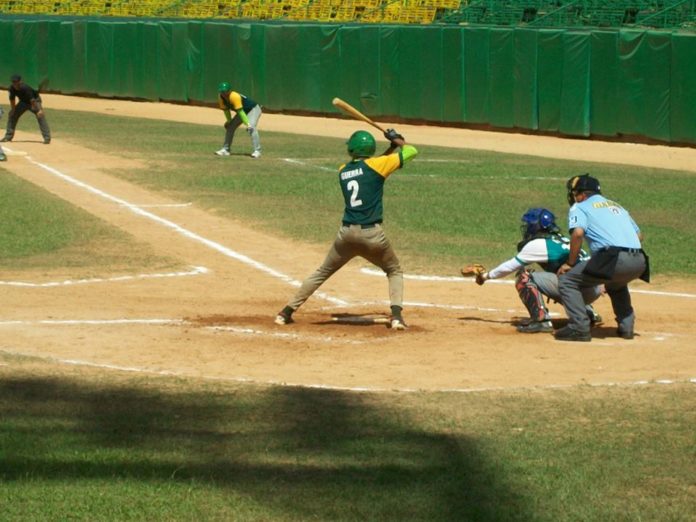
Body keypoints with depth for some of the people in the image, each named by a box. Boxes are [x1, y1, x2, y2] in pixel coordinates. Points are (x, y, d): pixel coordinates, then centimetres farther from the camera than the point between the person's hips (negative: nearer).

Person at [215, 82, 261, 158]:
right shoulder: (221, 97, -10)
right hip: (244, 111, 9)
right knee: (230, 127, 10)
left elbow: (240, 111, -37)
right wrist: (229, 121, 7)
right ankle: (225, 150, 21)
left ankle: (257, 151, -32)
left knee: (251, 128, -30)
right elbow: (226, 109, 6)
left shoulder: (234, 97, -34)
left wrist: (247, 123, -38)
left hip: (254, 109, -9)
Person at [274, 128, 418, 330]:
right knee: (395, 271, 20)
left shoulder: (343, 171, 11)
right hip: (372, 234, -3)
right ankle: (396, 316, -1)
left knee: (322, 273, 21)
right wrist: (398, 141, 20)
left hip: (346, 233, 3)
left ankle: (287, 312, 19)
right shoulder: (375, 166, -3)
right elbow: (411, 151, 2)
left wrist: (393, 145, 20)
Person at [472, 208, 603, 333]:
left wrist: (487, 275, 21)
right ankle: (589, 313, 29)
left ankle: (541, 320, -16)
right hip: (595, 290, 9)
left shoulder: (538, 244, 0)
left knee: (524, 277, -6)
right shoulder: (561, 240, 22)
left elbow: (511, 266, 9)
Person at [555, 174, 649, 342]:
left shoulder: (579, 207, 11)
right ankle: (626, 326, 26)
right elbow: (639, 235, 27)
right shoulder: (617, 206, 31)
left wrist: (570, 263, 1)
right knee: (616, 283, 38)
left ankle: (579, 328, -7)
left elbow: (578, 233, -7)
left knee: (567, 280, 5)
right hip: (639, 263, 7)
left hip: (614, 259, -7)